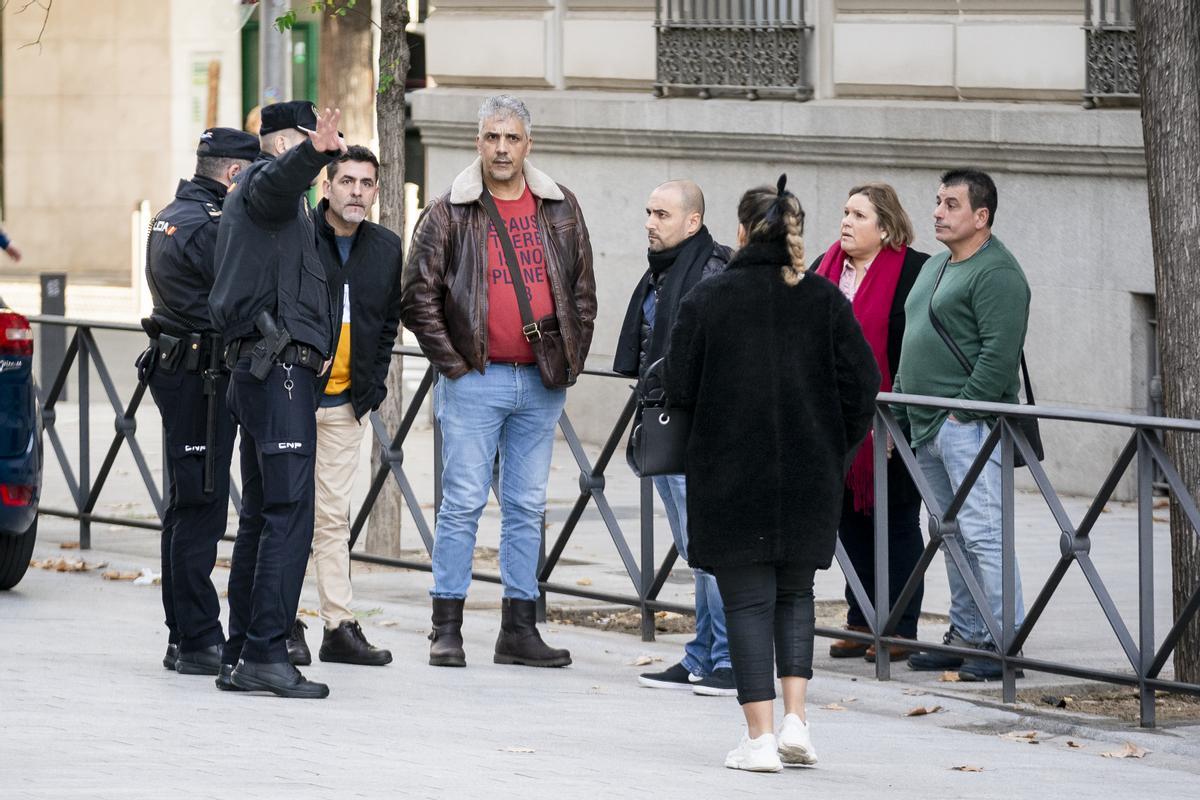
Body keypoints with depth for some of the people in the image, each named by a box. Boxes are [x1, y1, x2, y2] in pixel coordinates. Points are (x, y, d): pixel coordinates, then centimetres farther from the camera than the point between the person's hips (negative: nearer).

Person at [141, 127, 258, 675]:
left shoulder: (170, 217, 16)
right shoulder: (210, 225, -17)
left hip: (174, 366, 11)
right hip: (202, 377, -11)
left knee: (187, 507, 14)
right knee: (200, 509, -8)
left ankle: (184, 637, 19)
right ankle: (199, 641, -7)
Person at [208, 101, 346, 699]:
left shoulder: (243, 196, 25)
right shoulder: (263, 181, -6)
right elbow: (280, 178, -32)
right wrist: (314, 154, -52)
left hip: (255, 368, 11)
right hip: (280, 369, -11)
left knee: (260, 517, 12)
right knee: (289, 516, -14)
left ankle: (238, 656, 14)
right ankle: (266, 655, -18)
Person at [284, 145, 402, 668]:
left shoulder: (386, 248, 7)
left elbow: (389, 321, 17)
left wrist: (372, 385, 8)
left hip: (345, 403, 4)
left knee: (334, 515, 7)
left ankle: (340, 625, 7)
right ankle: (285, 625, 5)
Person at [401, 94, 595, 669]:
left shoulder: (561, 210, 9)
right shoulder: (450, 213, -2)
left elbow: (582, 291, 15)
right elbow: (418, 294, -2)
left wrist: (573, 359, 7)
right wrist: (452, 361, -6)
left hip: (542, 384, 4)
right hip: (475, 380, -4)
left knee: (527, 507, 8)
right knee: (463, 503, -4)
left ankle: (518, 629, 13)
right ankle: (446, 630, 0)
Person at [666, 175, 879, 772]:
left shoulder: (707, 299, -5)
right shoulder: (825, 300, 1)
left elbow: (679, 388, -4)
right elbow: (861, 382, -1)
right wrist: (834, 448, 12)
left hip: (730, 476, -2)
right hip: (809, 476, 2)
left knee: (747, 599, 3)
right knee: (795, 595, 18)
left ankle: (759, 737, -2)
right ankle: (795, 722, 6)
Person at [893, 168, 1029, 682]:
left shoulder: (997, 273, -11)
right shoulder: (935, 268, 20)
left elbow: (999, 354, -19)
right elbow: (913, 346, 26)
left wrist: (962, 410, -20)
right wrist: (897, 415, 20)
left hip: (969, 425, -10)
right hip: (928, 428, 10)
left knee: (981, 532, -12)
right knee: (951, 535, 12)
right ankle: (965, 634, 18)